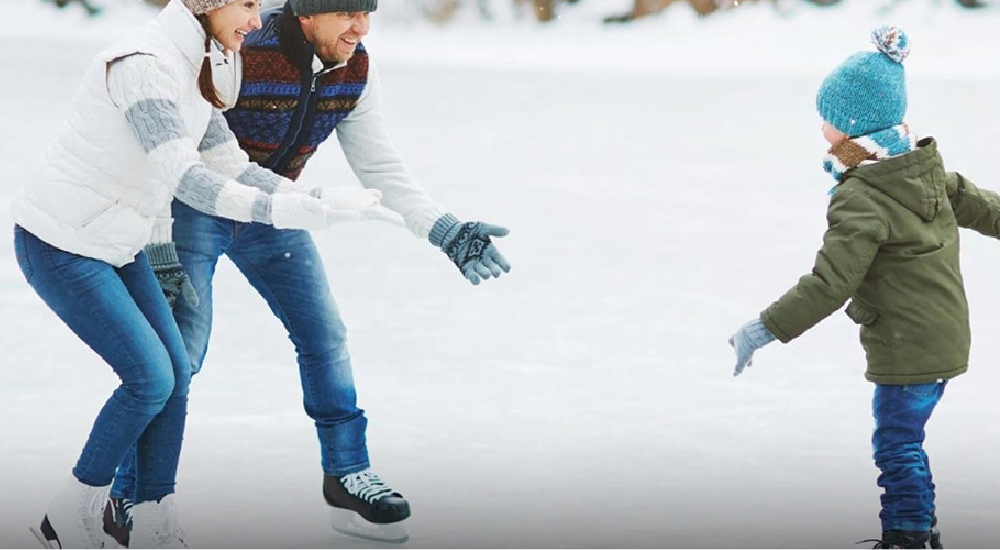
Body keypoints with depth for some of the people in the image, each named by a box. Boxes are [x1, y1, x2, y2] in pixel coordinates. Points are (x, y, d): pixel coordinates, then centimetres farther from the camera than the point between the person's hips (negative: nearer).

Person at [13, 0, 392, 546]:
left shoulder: (194, 69, 5)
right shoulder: (144, 65, -26)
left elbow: (226, 165, 5)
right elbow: (186, 179, -32)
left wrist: (314, 198, -8)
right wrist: (285, 212, -38)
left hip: (116, 244, 9)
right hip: (60, 246, -9)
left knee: (176, 373, 4)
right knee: (150, 378, -10)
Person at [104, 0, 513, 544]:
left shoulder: (356, 70, -11)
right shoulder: (236, 55, -32)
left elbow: (380, 168, 0)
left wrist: (446, 232, -10)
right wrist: (160, 253, -28)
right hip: (192, 208, -6)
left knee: (325, 337, 5)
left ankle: (348, 475, 22)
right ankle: (127, 500, 1)